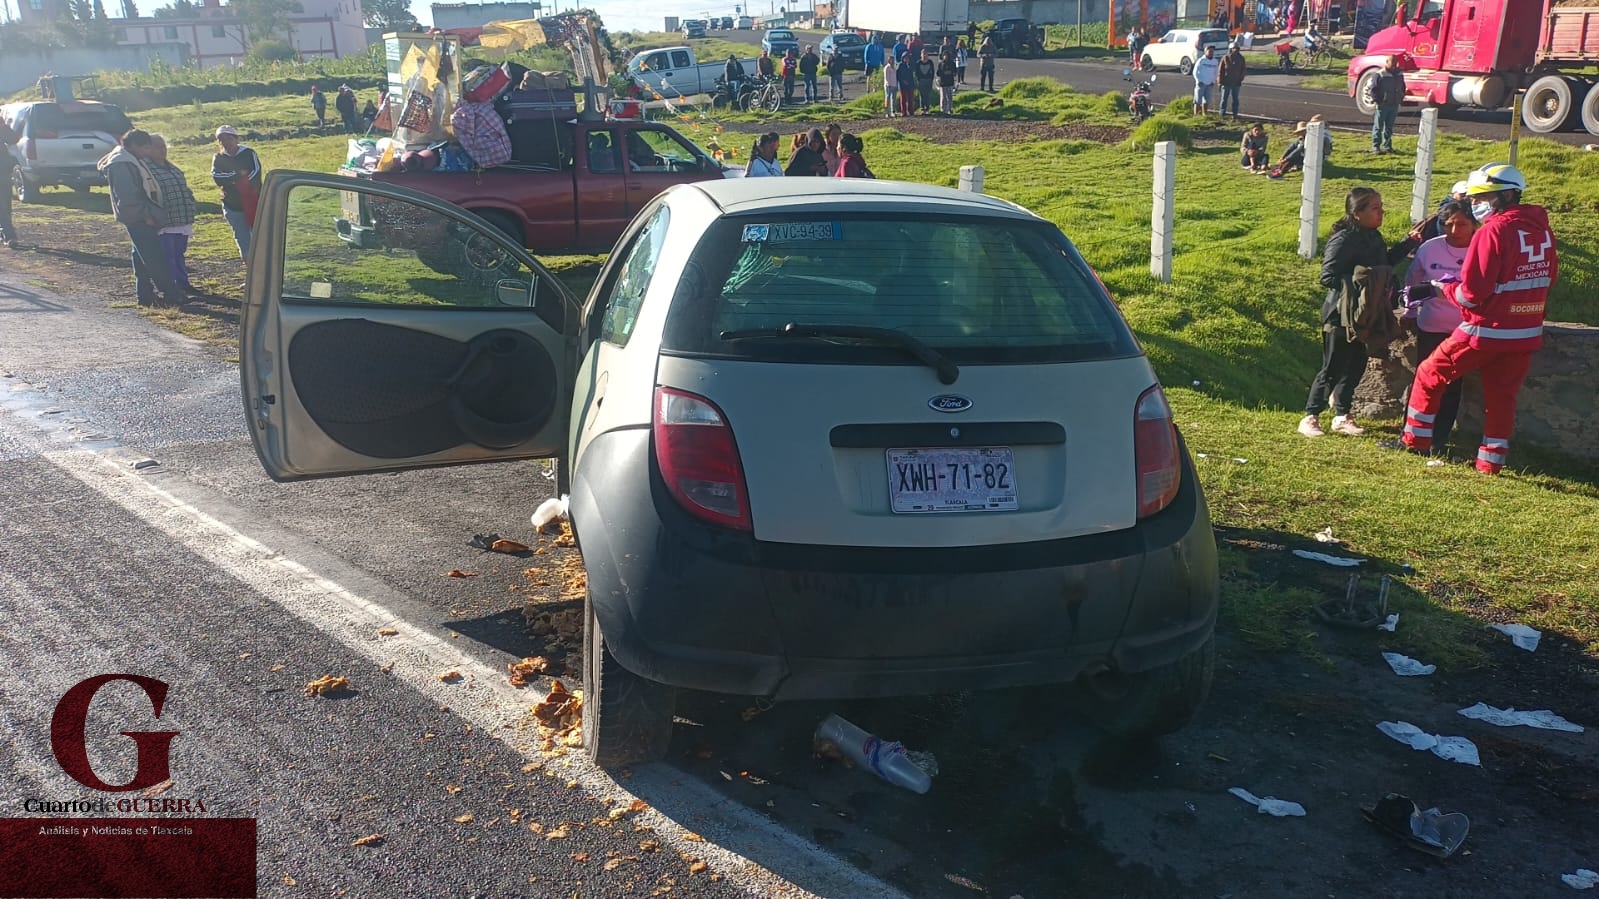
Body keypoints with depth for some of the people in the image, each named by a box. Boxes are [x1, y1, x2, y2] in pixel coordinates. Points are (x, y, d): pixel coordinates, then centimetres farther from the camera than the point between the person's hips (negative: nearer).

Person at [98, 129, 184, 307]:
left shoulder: (132, 160, 16)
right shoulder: (122, 165, -16)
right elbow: (127, 198, -22)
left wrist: (150, 214, 17)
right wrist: (145, 215, -19)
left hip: (142, 218, 11)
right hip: (137, 219, -11)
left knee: (143, 259, 12)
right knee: (155, 259, -9)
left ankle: (145, 295, 17)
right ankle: (171, 294, -8)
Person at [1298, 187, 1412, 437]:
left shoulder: (1373, 237, 8)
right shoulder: (1344, 240, -18)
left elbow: (1384, 263, 21)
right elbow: (1328, 277, -22)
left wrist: (1408, 245, 15)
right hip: (1340, 314, -8)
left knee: (1356, 365, 13)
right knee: (1333, 368, -2)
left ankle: (1342, 416, 24)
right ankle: (1310, 417, 9)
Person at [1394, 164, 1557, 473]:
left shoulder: (1493, 232, -17)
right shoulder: (1542, 229, 4)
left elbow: (1472, 293, -18)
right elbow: (1549, 278, 16)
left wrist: (1445, 288, -1)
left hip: (1485, 330, -7)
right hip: (1527, 333, 7)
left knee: (1430, 375, 10)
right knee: (1502, 395, 14)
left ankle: (1415, 439, 17)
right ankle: (1491, 460, 17)